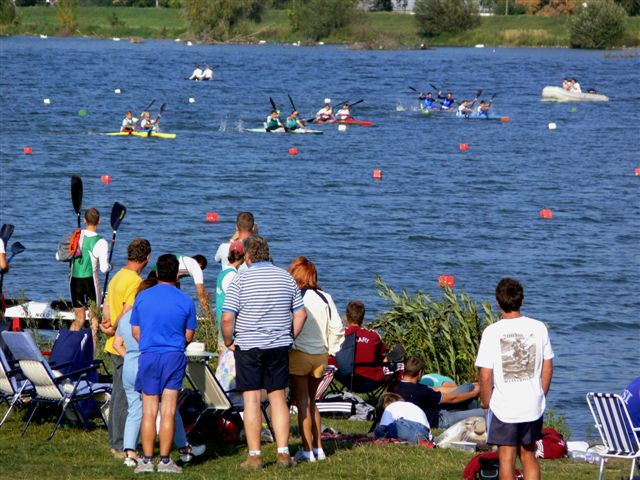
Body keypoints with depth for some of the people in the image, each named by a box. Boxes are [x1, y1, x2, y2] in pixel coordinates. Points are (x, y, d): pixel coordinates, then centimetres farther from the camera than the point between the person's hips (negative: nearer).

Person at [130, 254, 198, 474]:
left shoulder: (142, 297, 2)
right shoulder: (185, 301, -1)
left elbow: (135, 332, 8)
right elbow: (189, 336, 5)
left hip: (148, 356, 1)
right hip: (174, 357, -1)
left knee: (149, 412, 5)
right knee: (168, 412, 1)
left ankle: (147, 460, 4)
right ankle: (165, 460, 1)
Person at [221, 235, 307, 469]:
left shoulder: (241, 280, -9)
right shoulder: (286, 278, 4)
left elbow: (227, 318, -14)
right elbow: (300, 314, 7)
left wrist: (228, 342, 1)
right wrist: (290, 338, 16)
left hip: (248, 346, -3)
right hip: (279, 346, 3)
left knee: (251, 399, 0)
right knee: (278, 397, 9)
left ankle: (254, 456, 1)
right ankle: (283, 453, 5)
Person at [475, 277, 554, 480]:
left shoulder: (492, 332, -11)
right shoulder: (538, 328, -2)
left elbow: (485, 376, -10)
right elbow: (548, 368, 5)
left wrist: (487, 403, 4)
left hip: (504, 407, -3)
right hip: (533, 406, 3)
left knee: (507, 460, 5)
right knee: (529, 456, 16)